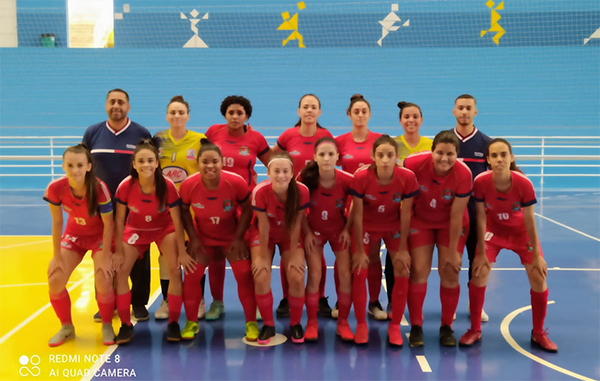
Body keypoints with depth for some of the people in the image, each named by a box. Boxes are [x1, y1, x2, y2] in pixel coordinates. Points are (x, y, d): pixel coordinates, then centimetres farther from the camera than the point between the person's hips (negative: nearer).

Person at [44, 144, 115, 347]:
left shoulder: (99, 188, -31)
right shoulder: (55, 188, -24)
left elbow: (108, 224, -20)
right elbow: (57, 222, -11)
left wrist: (105, 257, -17)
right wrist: (57, 256, -8)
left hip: (100, 236, -3)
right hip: (74, 235, 3)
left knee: (103, 281, -18)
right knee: (55, 281, -8)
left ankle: (107, 327, 9)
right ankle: (66, 328, 16)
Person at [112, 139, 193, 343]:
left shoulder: (168, 186, -29)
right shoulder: (125, 186, -26)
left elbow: (177, 221, -20)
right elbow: (119, 220, -14)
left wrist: (182, 252, -17)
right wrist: (118, 251, -11)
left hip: (164, 229, -1)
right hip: (136, 229, 1)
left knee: (175, 270, -17)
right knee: (120, 271, -11)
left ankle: (173, 324, -1)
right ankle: (126, 325, 3)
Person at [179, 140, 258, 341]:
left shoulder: (237, 182, -26)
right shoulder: (189, 185, -23)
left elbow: (247, 210, -12)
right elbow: (184, 211, -6)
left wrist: (238, 238, -14)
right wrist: (193, 238, -10)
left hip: (232, 237, -1)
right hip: (202, 238, 1)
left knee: (244, 275, -10)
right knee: (191, 276, -7)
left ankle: (251, 323, 7)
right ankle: (191, 323, 13)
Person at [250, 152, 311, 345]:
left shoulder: (302, 191, -29)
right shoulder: (260, 191, -32)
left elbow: (296, 226, -19)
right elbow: (264, 227, -22)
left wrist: (294, 256, -12)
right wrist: (263, 256, -13)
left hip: (289, 234, 1)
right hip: (264, 234, -1)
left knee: (297, 277, -13)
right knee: (261, 278, -16)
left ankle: (295, 324, 11)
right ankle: (268, 325, 7)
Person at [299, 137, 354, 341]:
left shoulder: (347, 180, -25)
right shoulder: (305, 178, -25)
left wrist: (347, 229, -9)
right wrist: (307, 233, -11)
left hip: (339, 230, 1)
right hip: (314, 231, 0)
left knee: (345, 275, -3)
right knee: (314, 275, -5)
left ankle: (343, 323, 13)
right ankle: (311, 323, 10)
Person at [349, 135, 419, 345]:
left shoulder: (407, 177, -27)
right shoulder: (361, 177, -29)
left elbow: (405, 215, -16)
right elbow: (357, 215, -20)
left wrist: (402, 249, -12)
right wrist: (359, 250, -16)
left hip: (394, 227, 1)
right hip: (367, 226, -1)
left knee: (402, 273, -6)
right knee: (359, 272, -8)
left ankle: (395, 326, 11)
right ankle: (361, 325, 10)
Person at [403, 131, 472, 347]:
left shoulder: (463, 174, -28)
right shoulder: (414, 163, -28)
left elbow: (456, 217, -21)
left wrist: (453, 251, -13)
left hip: (450, 223, 0)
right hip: (420, 220, 0)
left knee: (450, 272, -3)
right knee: (419, 270, -6)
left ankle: (446, 327, 14)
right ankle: (416, 327, 7)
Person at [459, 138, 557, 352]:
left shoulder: (524, 184, -30)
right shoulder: (481, 182, -28)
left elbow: (529, 220, -19)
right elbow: (481, 217, -18)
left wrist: (537, 255, -14)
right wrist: (481, 252, -15)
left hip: (521, 231, 0)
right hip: (493, 228, 0)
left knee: (538, 277, -8)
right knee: (479, 272, -13)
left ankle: (538, 334, 12)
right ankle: (474, 330, 4)